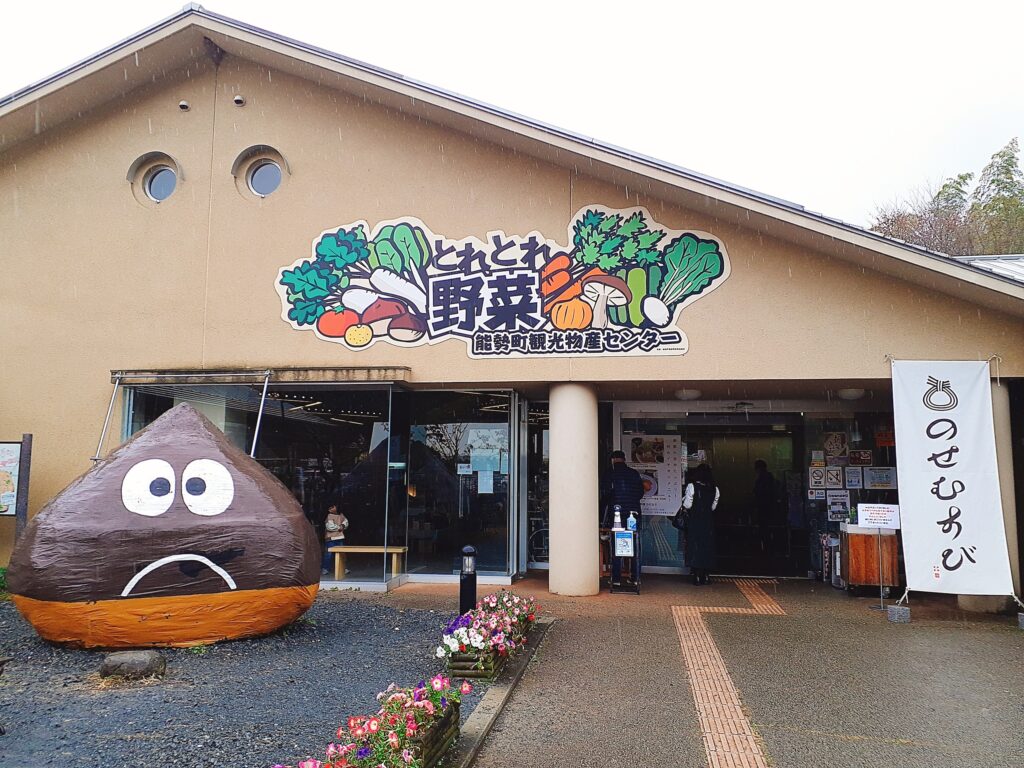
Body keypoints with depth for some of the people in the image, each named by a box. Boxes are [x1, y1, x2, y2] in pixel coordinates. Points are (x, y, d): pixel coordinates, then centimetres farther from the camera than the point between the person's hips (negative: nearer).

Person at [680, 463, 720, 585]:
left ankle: (697, 576, 3)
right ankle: (705, 576, 14)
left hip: (694, 521, -3)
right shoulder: (714, 489, -1)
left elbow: (687, 505, -11)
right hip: (708, 522, 3)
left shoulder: (691, 486, -12)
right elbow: (713, 507, 3)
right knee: (707, 547, 11)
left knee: (695, 547, 4)